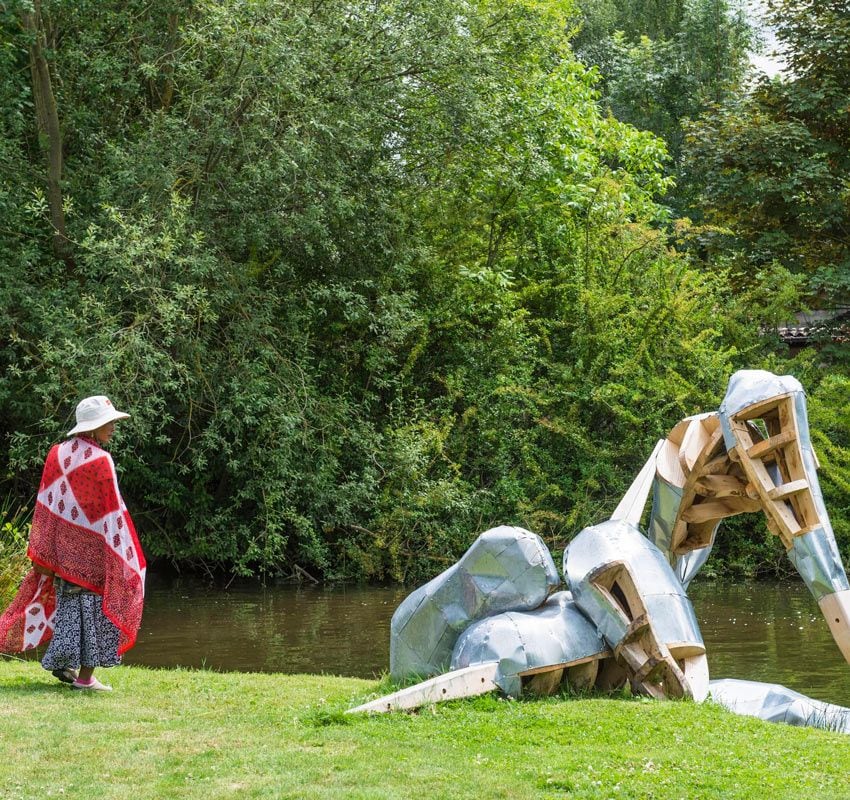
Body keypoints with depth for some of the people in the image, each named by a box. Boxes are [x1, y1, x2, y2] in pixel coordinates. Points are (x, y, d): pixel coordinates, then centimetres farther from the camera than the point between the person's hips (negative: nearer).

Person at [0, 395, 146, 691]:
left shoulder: (57, 454, 3)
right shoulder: (100, 460, -14)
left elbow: (46, 507, 4)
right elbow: (111, 513, -13)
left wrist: (43, 555, 8)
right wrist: (122, 556, -6)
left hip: (64, 549, 6)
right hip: (94, 550, -6)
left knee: (69, 604, 17)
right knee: (96, 605, 3)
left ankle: (62, 661, 16)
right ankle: (85, 676, 4)